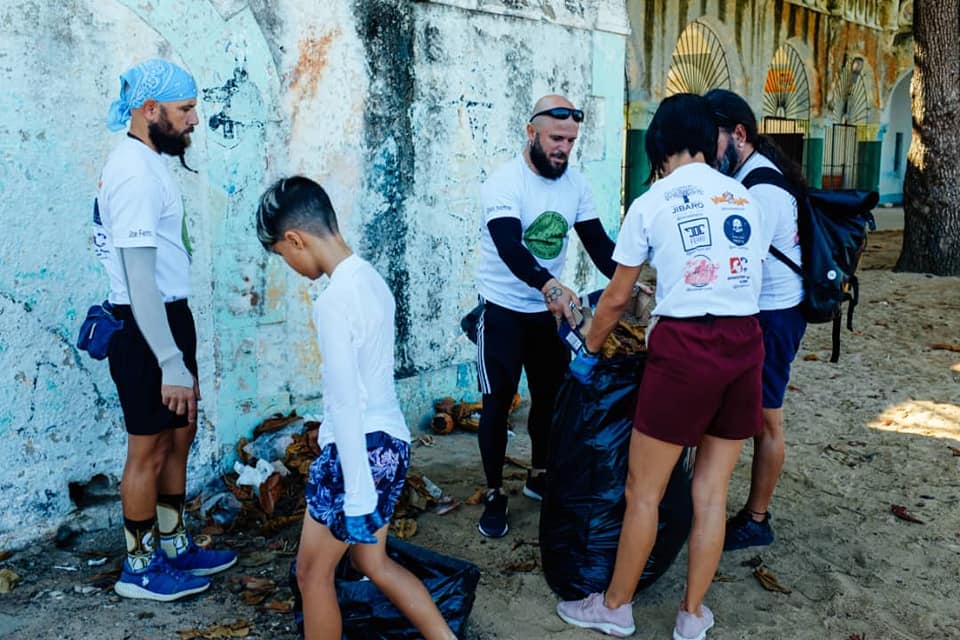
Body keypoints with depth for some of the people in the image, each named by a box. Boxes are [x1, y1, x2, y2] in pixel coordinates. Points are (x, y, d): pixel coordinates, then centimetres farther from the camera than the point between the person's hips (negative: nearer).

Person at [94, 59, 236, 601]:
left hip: (170, 318, 10)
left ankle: (175, 545, 34)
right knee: (149, 451, 4)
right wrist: (172, 365, -25)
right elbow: (139, 281, -25)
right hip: (146, 330, -10)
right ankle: (140, 567, 21)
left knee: (180, 436, 19)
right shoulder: (135, 175, -20)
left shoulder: (150, 161, 11)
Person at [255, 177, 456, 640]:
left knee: (313, 570, 10)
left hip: (361, 449, -9)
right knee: (371, 561, 22)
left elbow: (347, 403, -22)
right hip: (391, 442, 9)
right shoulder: (371, 279, 6)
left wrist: (358, 496, -18)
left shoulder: (333, 300, -21)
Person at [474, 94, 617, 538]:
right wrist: (549, 285, -50)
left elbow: (598, 243, 1)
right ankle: (494, 496, 12)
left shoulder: (575, 184, 1)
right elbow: (509, 246, -33)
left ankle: (540, 476, 34)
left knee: (552, 396, 13)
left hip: (547, 311, 6)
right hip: (501, 311, -5)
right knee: (497, 402, 0)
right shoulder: (504, 183, -18)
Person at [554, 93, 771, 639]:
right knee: (711, 492, 13)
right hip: (746, 344, 5)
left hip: (686, 348, -5)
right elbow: (748, 277, 16)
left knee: (643, 490, 8)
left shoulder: (651, 203, 0)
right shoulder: (744, 197, 13)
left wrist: (589, 353, 19)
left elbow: (616, 299, 4)